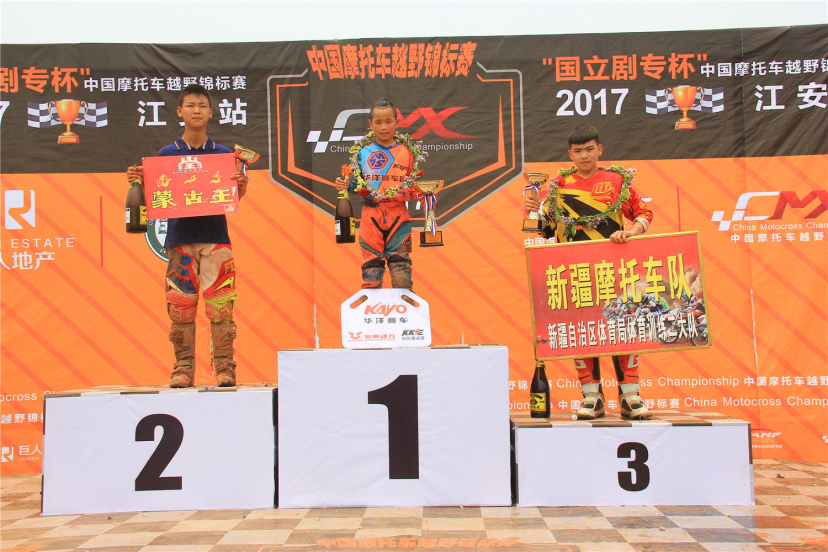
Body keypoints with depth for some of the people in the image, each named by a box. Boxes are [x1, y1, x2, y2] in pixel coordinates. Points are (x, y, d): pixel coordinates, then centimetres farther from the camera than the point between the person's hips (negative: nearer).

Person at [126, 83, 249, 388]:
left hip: (215, 238, 0)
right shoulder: (166, 154, 9)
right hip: (180, 238, 1)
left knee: (220, 306, -4)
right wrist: (138, 181, -10)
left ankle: (224, 366, 3)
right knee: (181, 306, 0)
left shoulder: (223, 154, 9)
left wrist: (242, 186, -13)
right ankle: (183, 367, 9)